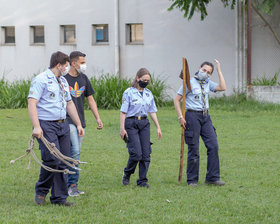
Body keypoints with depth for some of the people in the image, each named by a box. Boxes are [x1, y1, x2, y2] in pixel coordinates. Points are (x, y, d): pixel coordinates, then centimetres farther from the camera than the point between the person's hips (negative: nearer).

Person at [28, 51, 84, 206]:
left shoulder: (63, 81, 19)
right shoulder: (41, 80, -8)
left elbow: (69, 103, 28)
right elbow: (32, 103, -14)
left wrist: (78, 124, 24)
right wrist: (36, 127, -23)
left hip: (63, 125, 8)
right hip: (46, 125, -8)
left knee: (63, 162, 4)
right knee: (52, 160, -15)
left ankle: (59, 198, 10)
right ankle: (41, 192, 5)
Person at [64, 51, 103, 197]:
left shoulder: (83, 79, 13)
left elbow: (90, 99, 19)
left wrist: (98, 118, 13)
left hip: (80, 121, 7)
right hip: (68, 121, -7)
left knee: (75, 153, 8)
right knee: (75, 151, -16)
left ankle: (69, 184, 13)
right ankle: (72, 185, -11)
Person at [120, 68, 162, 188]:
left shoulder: (149, 94, 12)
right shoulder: (129, 92, -4)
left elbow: (152, 111, 15)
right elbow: (123, 112, -5)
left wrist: (158, 127, 10)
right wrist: (122, 128, -10)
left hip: (144, 124, 5)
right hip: (131, 123, -5)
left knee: (146, 153, 0)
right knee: (136, 153, -12)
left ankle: (142, 180, 8)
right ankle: (127, 174, 13)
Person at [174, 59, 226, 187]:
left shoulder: (208, 83, 13)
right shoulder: (190, 83, -4)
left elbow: (222, 88, -2)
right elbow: (177, 100, -3)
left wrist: (219, 70, 1)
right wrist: (180, 117, -13)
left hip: (205, 116, 6)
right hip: (192, 115, -6)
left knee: (213, 146, -2)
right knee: (193, 149, -3)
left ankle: (212, 178, 4)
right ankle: (192, 180, 7)